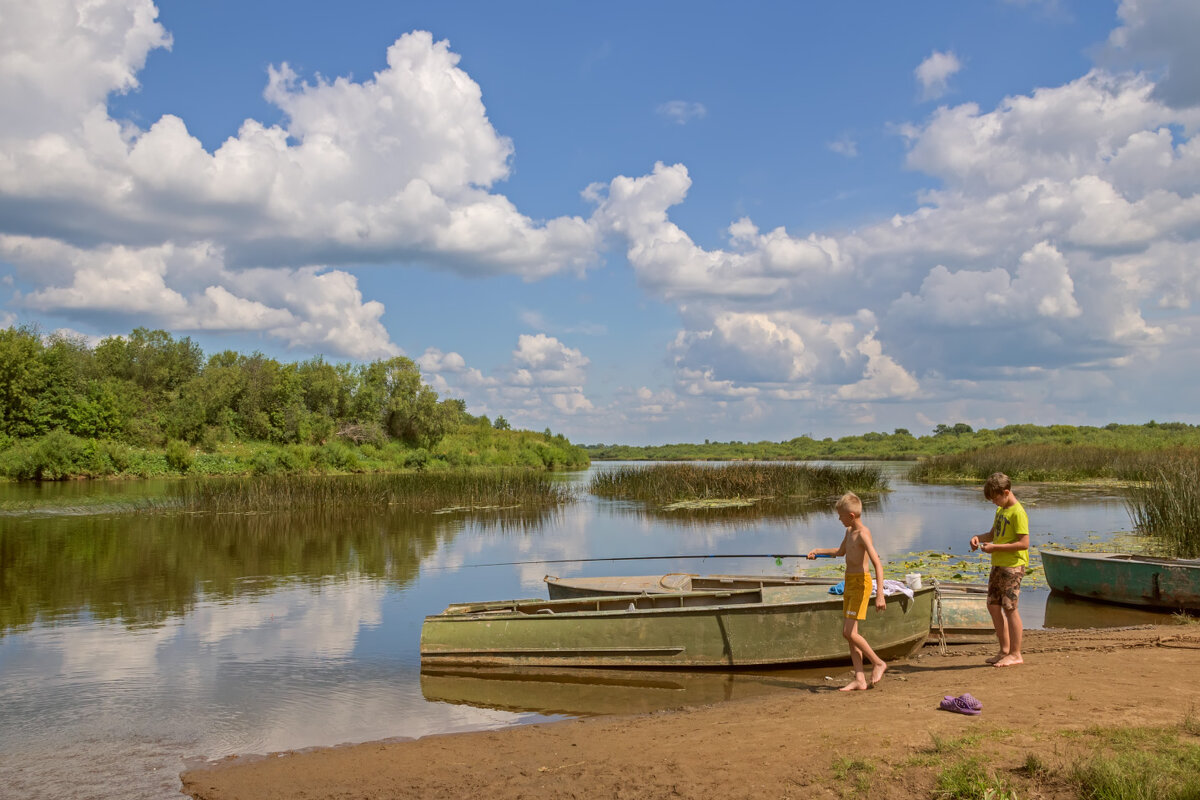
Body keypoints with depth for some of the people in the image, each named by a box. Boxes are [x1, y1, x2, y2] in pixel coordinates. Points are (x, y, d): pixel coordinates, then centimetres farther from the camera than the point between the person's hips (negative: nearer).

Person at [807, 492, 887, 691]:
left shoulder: (863, 534, -17)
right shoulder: (850, 531, 12)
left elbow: (878, 565, -25)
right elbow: (841, 552, 33)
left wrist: (879, 595, -32)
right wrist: (818, 551, 32)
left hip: (860, 582, -9)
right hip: (849, 583, 9)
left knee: (850, 632, -12)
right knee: (847, 633, 6)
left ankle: (878, 663, 7)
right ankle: (859, 680, 8)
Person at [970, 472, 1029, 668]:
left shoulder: (1018, 513, -15)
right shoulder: (1000, 510, 14)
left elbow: (1024, 543, -20)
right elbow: (993, 534, 25)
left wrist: (995, 547, -20)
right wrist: (978, 538, 5)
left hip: (1013, 565, -9)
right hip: (998, 564, 9)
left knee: (1010, 608, -6)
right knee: (993, 605, 11)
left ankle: (1015, 654, 1)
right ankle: (1005, 650, 19)